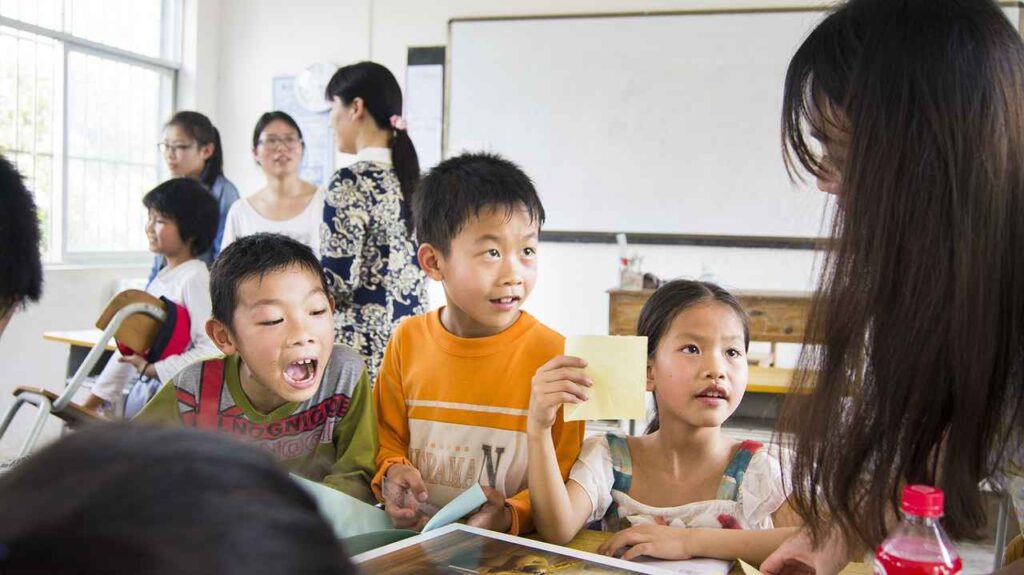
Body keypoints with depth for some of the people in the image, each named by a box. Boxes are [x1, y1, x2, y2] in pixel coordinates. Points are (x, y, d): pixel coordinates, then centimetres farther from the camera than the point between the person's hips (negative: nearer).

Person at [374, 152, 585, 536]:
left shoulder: (553, 353, -9)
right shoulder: (407, 341, 2)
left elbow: (565, 475, -4)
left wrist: (510, 517, -19)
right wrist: (393, 473, -4)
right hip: (414, 537, 4)